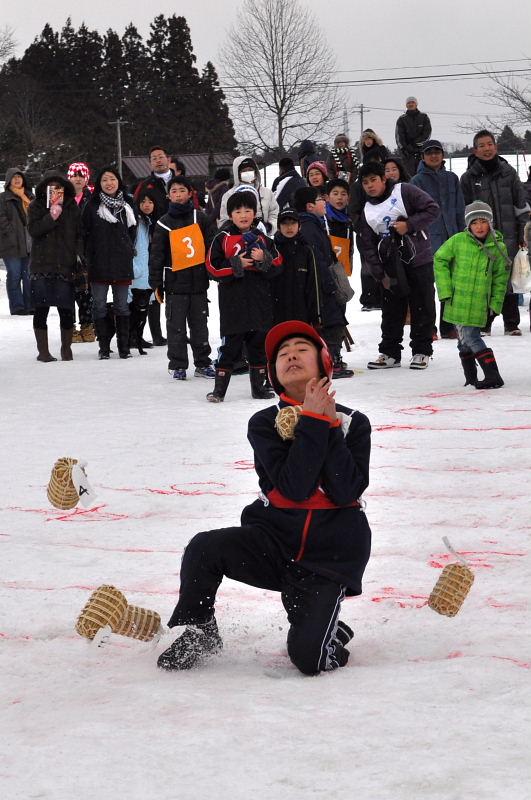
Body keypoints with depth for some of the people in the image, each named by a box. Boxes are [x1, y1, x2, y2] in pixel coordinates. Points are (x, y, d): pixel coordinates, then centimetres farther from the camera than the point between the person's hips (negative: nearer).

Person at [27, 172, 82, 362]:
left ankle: (66, 348, 14)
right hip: (42, 265, -1)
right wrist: (51, 217, -17)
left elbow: (79, 234, 10)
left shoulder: (71, 207, 9)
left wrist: (79, 256, -1)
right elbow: (33, 230, -7)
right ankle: (43, 350, 8)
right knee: (41, 309, 0)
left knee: (66, 310, -2)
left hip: (65, 266, 1)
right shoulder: (36, 206, 6)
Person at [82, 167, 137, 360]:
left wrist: (128, 252, 6)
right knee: (99, 306, 1)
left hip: (122, 263, 2)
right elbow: (85, 234, -1)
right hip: (99, 264, -1)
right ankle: (104, 347, 7)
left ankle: (124, 346, 14)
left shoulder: (127, 204, 6)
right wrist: (89, 258, -5)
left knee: (122, 305, 7)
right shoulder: (92, 206, -1)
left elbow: (132, 231, 14)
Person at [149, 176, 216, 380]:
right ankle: (177, 365, 8)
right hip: (175, 282, -1)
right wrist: (156, 283, 1)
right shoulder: (164, 223, 2)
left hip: (198, 281, 1)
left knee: (200, 325, 8)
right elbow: (156, 255, 4)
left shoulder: (199, 218, 5)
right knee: (176, 326, 1)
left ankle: (203, 364, 17)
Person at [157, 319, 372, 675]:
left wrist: (330, 425, -14)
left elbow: (346, 492, -14)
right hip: (274, 538, 1)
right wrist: (312, 420, -18)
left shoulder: (353, 423, 0)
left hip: (330, 556, -1)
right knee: (204, 549, -27)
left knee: (309, 658, -19)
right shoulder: (264, 424, -2)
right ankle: (198, 634, -1)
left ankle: (330, 633, 18)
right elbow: (293, 488, -17)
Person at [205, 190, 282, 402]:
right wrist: (236, 265, -16)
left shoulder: (262, 239, 9)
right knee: (229, 346, -3)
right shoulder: (223, 239, -1)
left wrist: (264, 260, -13)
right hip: (233, 303, -3)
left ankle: (259, 386, 20)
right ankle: (219, 389, 2)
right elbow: (212, 268, -6)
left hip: (260, 302, 4)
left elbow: (277, 265, 7)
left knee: (259, 344, 10)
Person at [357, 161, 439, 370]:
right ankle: (390, 353, 16)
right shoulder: (367, 212, 6)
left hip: (419, 260, -4)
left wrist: (409, 224, -19)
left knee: (422, 307, 1)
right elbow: (367, 246, 6)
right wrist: (380, 274, -1)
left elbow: (432, 209, -11)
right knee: (391, 310, 7)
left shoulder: (404, 192, -6)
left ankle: (421, 352, 10)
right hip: (391, 267, 4)